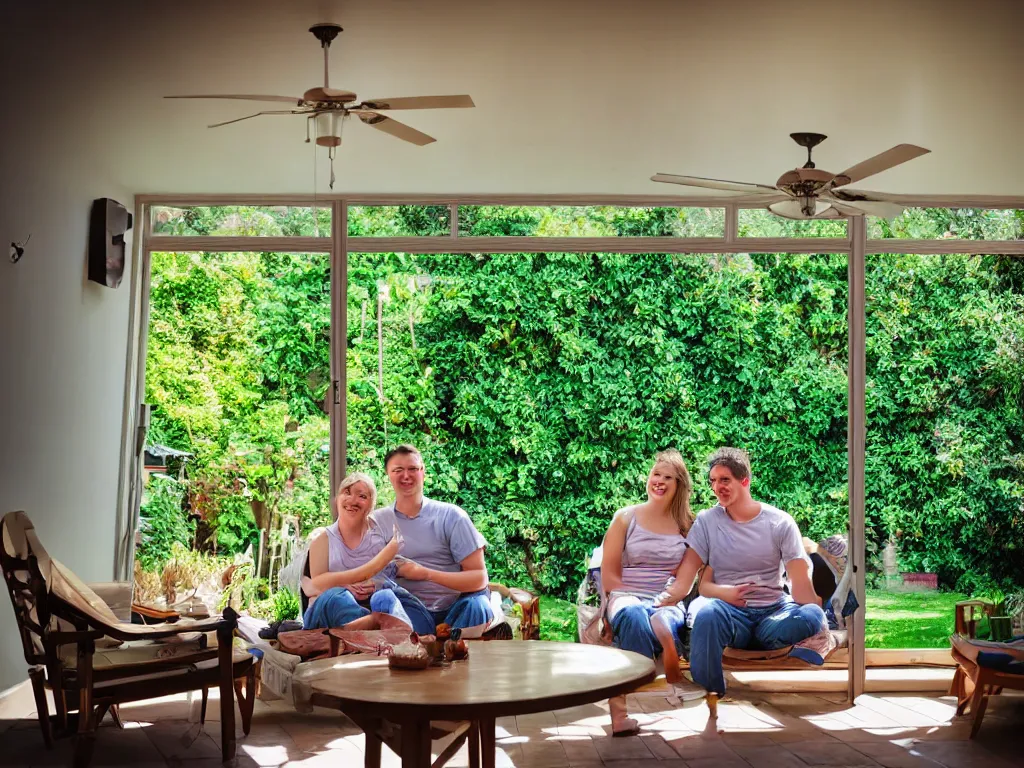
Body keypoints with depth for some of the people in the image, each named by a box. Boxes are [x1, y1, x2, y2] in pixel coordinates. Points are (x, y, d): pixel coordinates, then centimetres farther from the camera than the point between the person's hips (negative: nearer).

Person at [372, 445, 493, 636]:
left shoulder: (451, 516, 4)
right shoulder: (376, 521, 10)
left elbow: (479, 578, 0)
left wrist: (426, 573, -14)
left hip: (456, 609, 0)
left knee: (476, 605, -33)